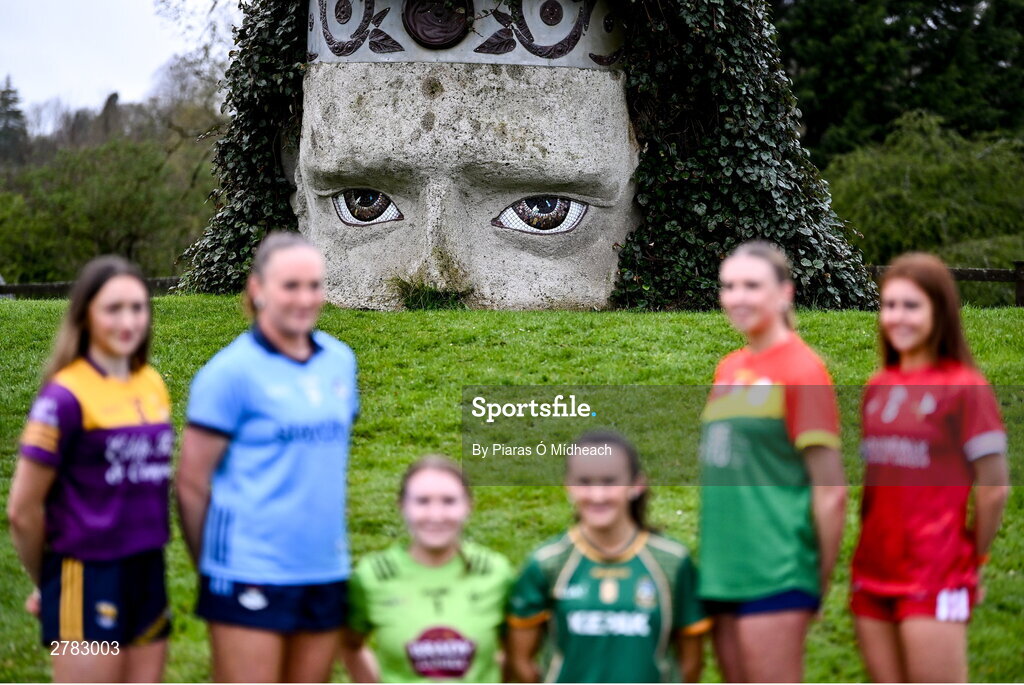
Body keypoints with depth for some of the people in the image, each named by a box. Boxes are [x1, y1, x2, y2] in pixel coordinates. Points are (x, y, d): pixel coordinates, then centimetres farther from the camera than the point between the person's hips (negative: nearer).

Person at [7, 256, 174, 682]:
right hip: (88, 581, -6)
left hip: (148, 575, 6)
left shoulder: (153, 386, 6)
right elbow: (23, 509, -10)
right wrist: (45, 584, 1)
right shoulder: (67, 396, -13)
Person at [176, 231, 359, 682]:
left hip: (325, 571, 6)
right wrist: (212, 567, 1)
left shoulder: (340, 361, 9)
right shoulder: (232, 371, -8)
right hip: (251, 574, -6)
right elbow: (192, 482, -6)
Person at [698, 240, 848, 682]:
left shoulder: (801, 370, -8)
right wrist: (714, 557, 16)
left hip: (776, 573, -7)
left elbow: (831, 491, -10)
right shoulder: (728, 369, 14)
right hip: (723, 570, 7)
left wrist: (820, 582, -7)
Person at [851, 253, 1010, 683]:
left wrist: (972, 556, 2)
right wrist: (873, 545, 9)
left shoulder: (964, 387, -7)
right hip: (873, 573, 6)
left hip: (936, 578, -6)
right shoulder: (877, 388, 10)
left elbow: (994, 487, -7)